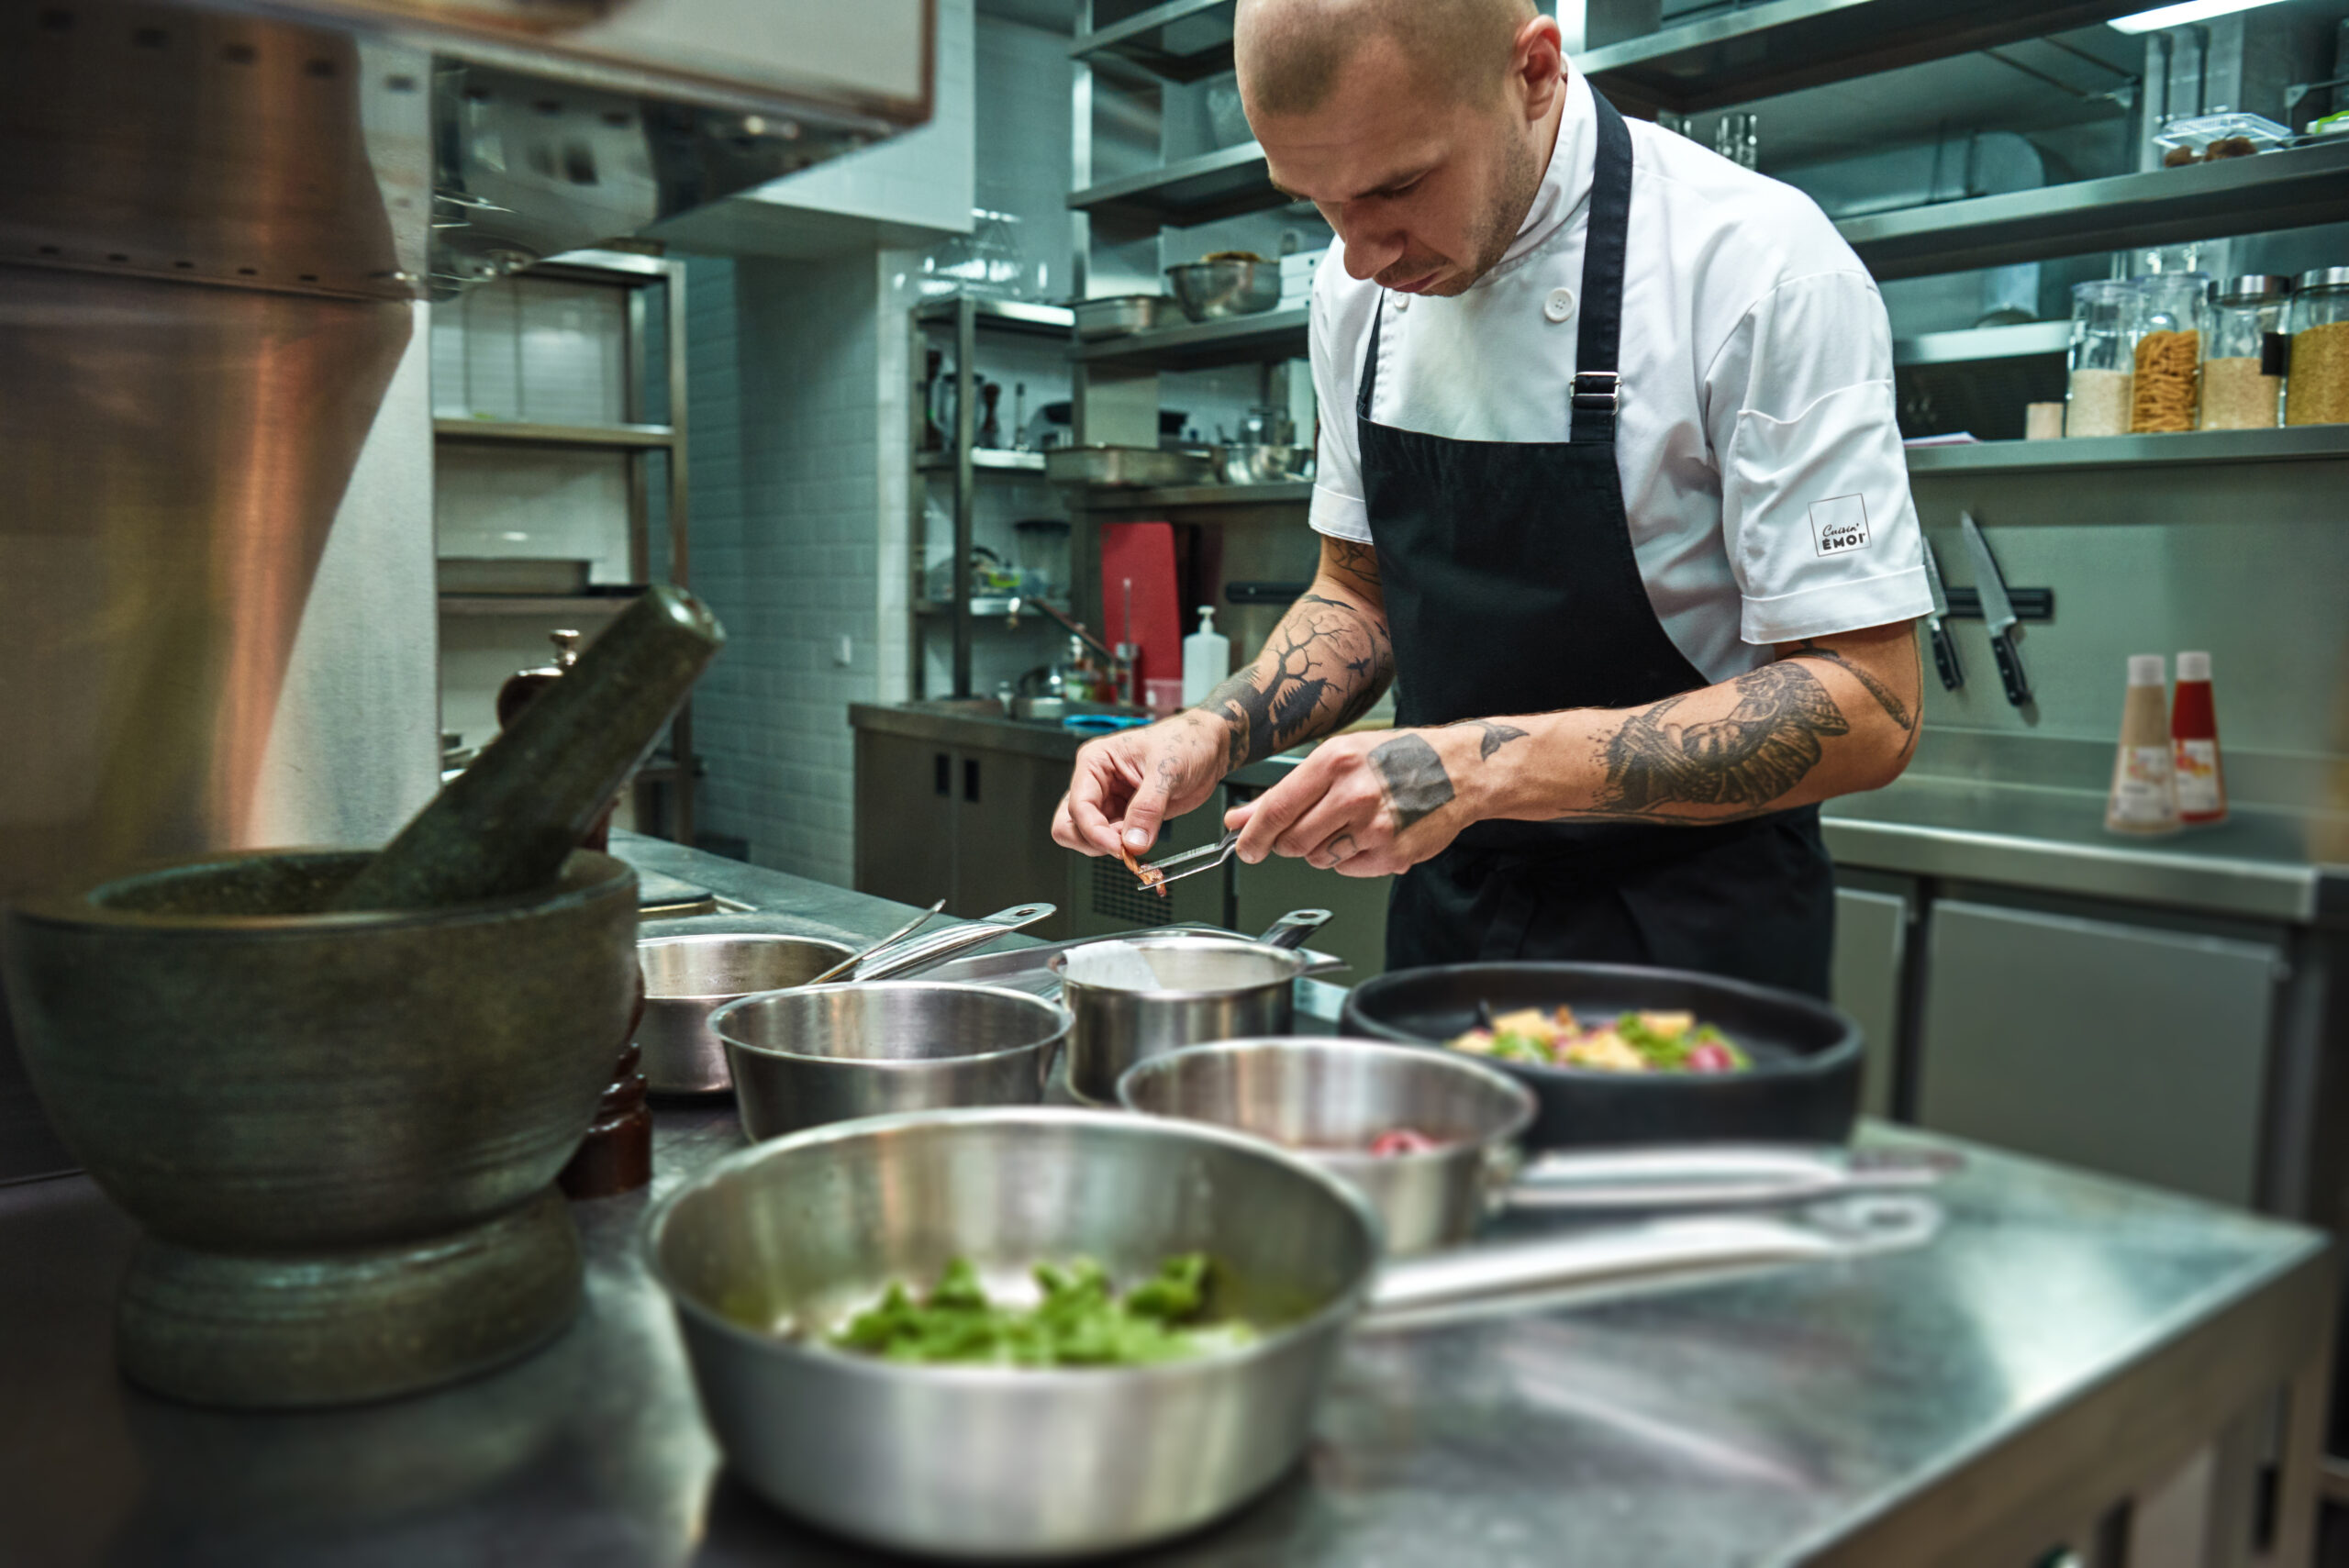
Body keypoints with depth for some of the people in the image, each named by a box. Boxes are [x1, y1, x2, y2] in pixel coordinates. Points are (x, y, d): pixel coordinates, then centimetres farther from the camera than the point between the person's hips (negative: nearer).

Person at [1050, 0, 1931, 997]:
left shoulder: (1760, 267, -20)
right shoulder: (1357, 284, -1)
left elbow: (1865, 709, -22)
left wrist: (1488, 766, -32)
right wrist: (1215, 733, -9)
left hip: (1691, 940, -5)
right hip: (1446, 907, 6)